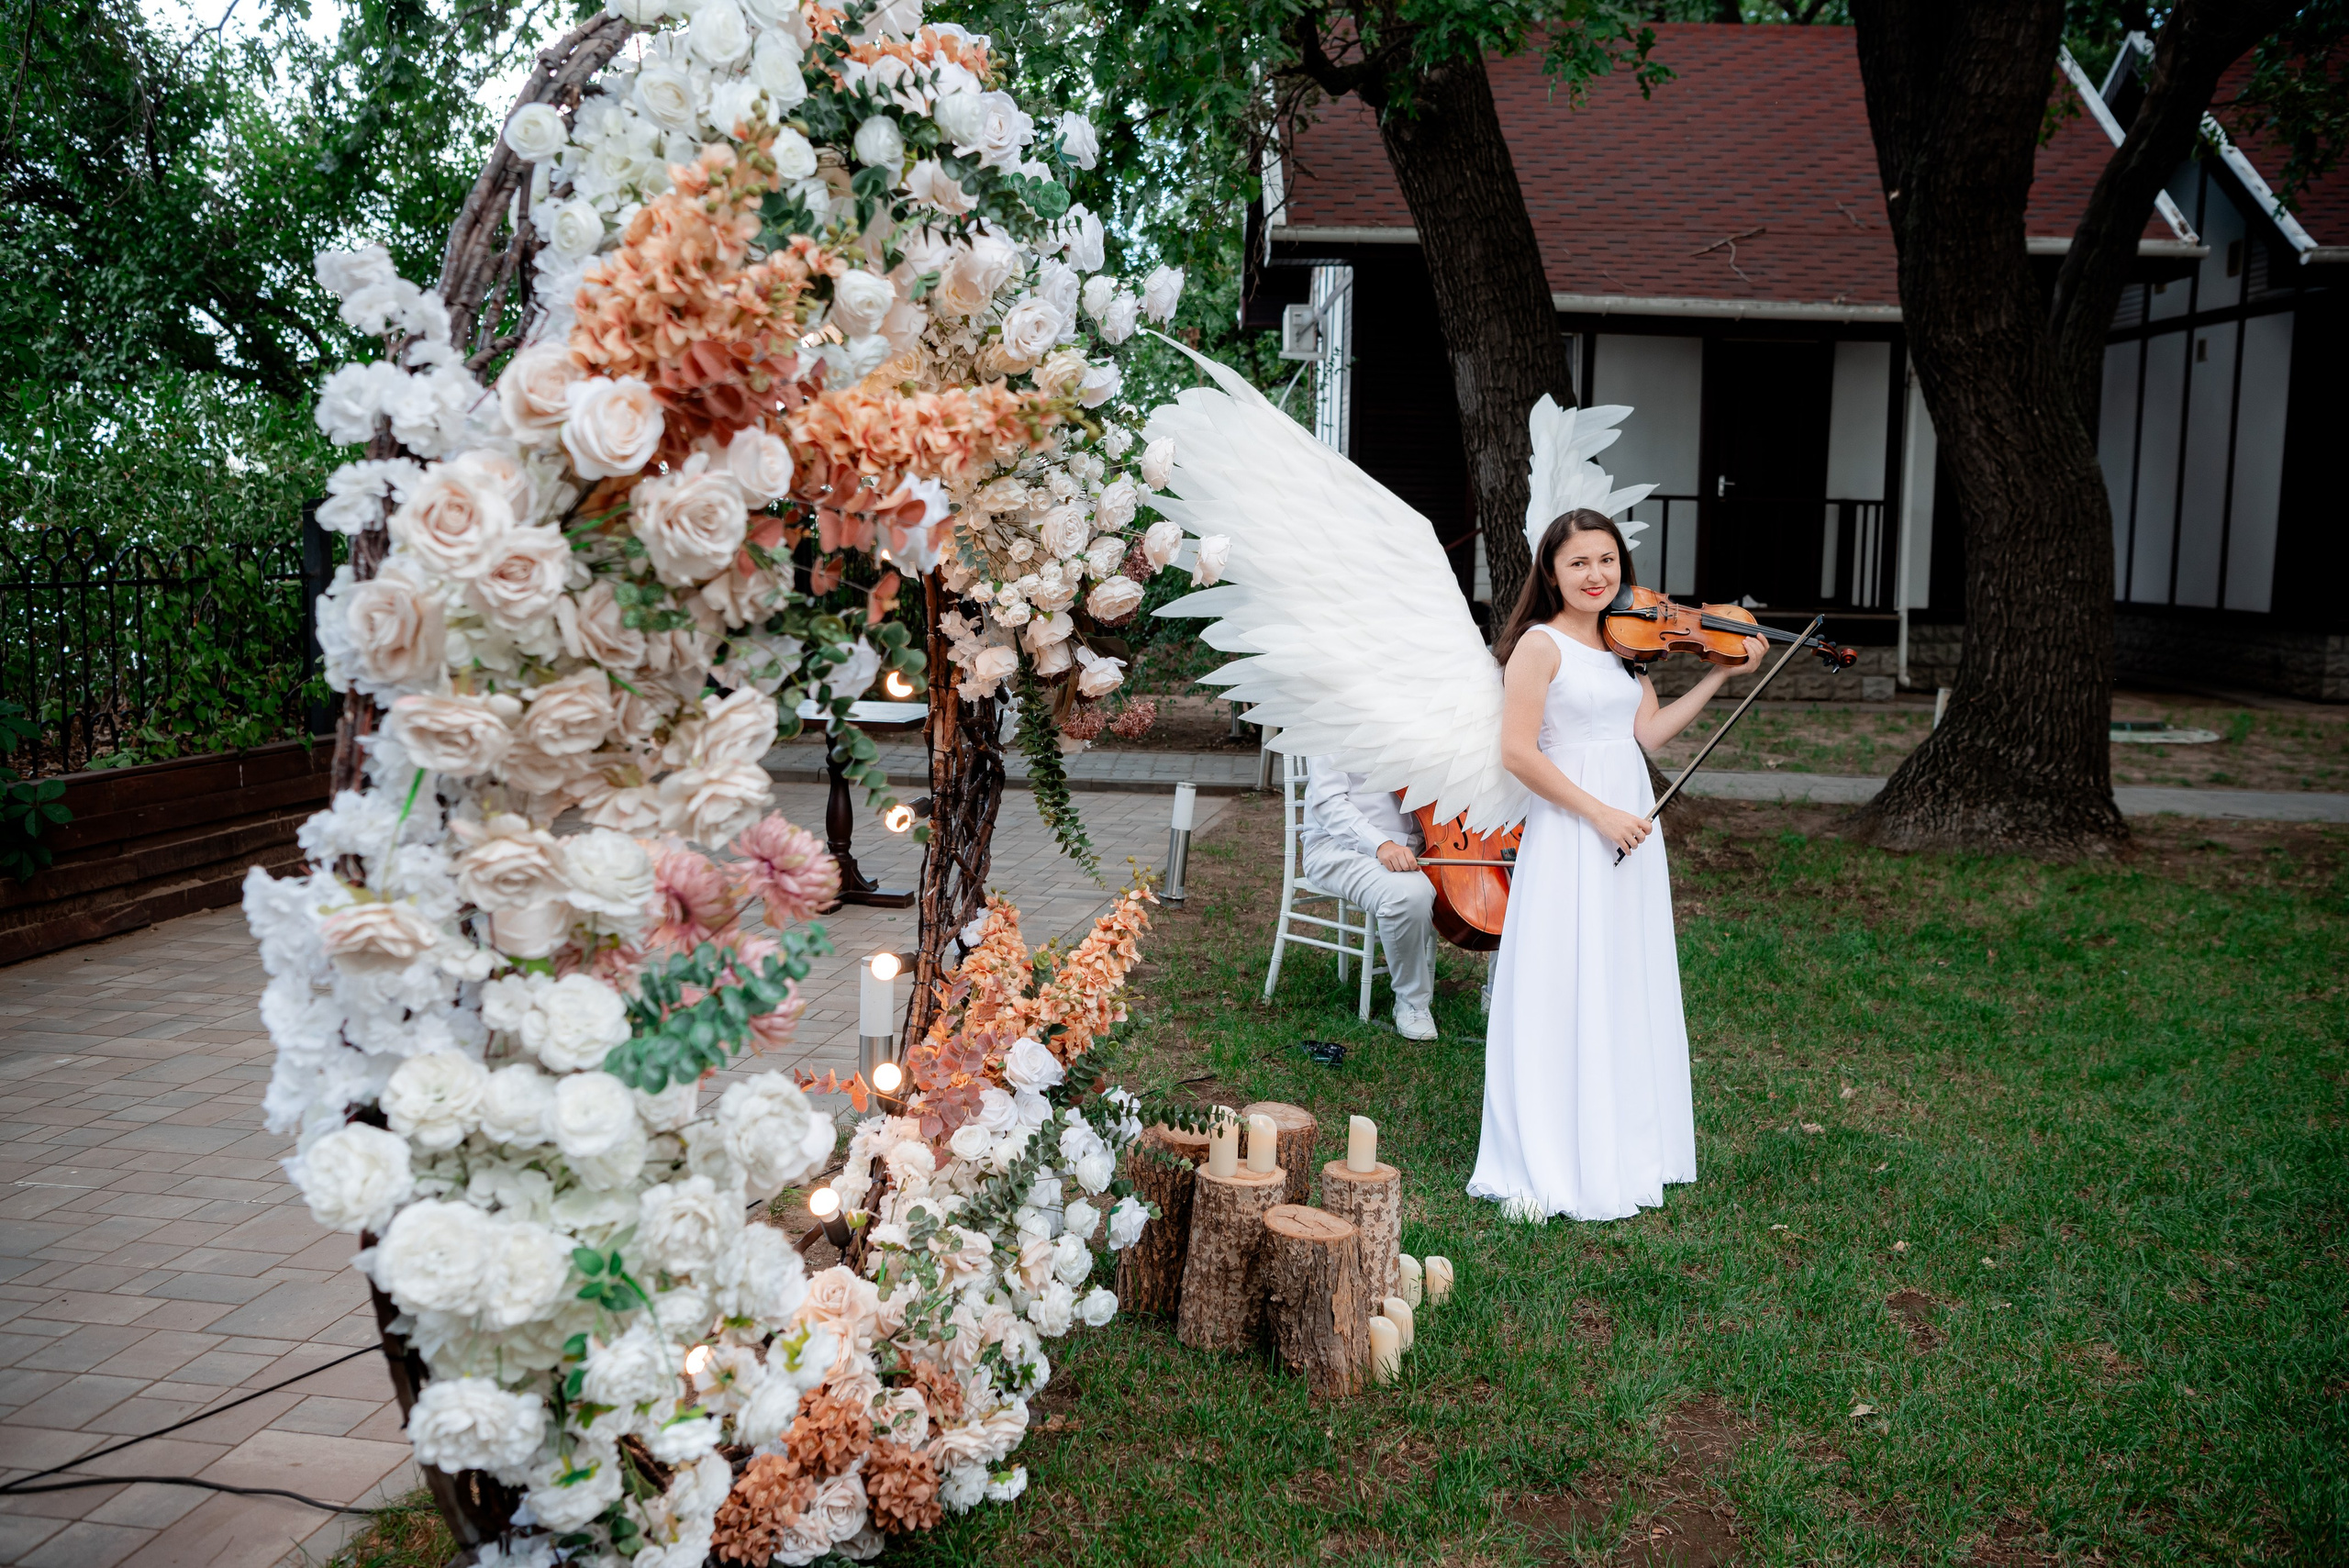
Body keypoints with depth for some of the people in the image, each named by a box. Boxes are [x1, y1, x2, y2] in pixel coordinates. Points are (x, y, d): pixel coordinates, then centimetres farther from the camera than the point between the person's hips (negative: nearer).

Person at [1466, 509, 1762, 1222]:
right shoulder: (1542, 644, -11)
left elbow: (1648, 732, 5)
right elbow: (1517, 752, -17)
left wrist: (1719, 676, 2)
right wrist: (1599, 813, -18)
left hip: (1630, 827, 7)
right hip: (1569, 833, -7)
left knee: (1627, 993, 13)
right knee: (1566, 996, -3)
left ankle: (1624, 1148, 26)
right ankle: (1549, 1167, 6)